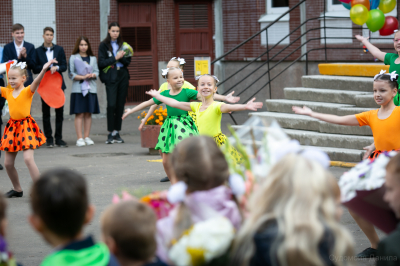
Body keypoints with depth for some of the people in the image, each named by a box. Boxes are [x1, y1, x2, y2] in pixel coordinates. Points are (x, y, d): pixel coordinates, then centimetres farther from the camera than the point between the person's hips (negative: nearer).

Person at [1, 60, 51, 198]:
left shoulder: (28, 91, -8)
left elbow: (36, 82, -26)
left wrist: (43, 70, -45)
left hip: (26, 126, -6)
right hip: (12, 127, 6)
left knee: (28, 158, -19)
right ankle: (17, 189, 27)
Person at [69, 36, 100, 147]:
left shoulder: (93, 58, 14)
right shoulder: (73, 58, 3)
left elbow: (96, 71, 10)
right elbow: (71, 74, -4)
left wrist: (93, 75, -13)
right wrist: (82, 77, -17)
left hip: (91, 88, 3)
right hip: (78, 88, -3)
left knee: (88, 113, 4)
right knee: (79, 114, -6)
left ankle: (87, 137, 10)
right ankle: (79, 138, -6)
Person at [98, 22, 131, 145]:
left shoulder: (123, 45, 13)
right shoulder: (104, 45, 3)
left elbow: (128, 61, 7)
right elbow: (101, 63, -5)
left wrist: (121, 57, -13)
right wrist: (115, 58, -12)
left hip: (123, 76, 4)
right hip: (110, 78, -4)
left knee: (120, 105, 3)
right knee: (111, 105, -13)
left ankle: (117, 133, 9)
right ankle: (110, 133, -8)